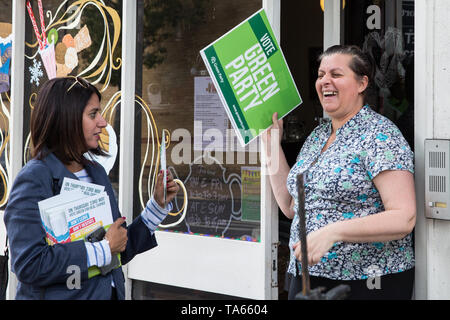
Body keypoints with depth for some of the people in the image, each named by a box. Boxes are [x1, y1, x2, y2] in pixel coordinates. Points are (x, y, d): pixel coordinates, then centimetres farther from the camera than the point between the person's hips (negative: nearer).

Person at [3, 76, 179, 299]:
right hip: (57, 295, -7)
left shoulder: (96, 172, 7)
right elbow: (28, 266, -26)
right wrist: (104, 249, -22)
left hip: (110, 293, 7)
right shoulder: (34, 179, -16)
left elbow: (121, 251, 11)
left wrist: (158, 204, 3)